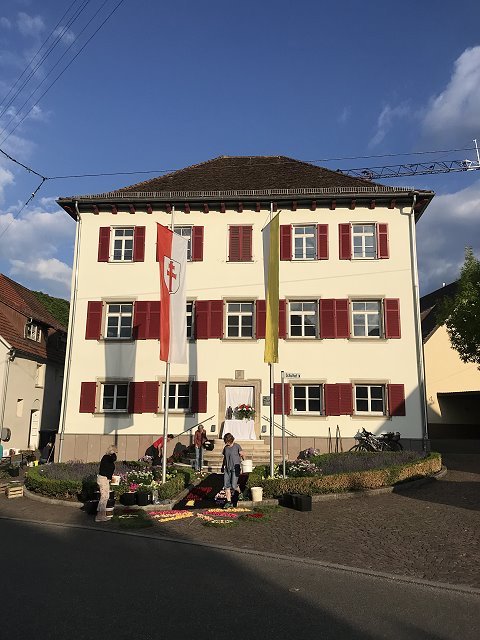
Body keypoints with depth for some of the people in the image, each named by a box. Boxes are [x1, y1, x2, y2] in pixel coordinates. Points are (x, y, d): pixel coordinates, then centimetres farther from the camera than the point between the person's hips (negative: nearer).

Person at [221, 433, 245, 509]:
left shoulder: (237, 446, -3)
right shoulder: (225, 448, 13)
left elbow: (242, 454, -5)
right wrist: (223, 466, 26)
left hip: (235, 469, -5)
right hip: (227, 469, 5)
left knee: (233, 486, -10)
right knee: (226, 486, -1)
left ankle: (239, 492, 23)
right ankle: (229, 501, 7)